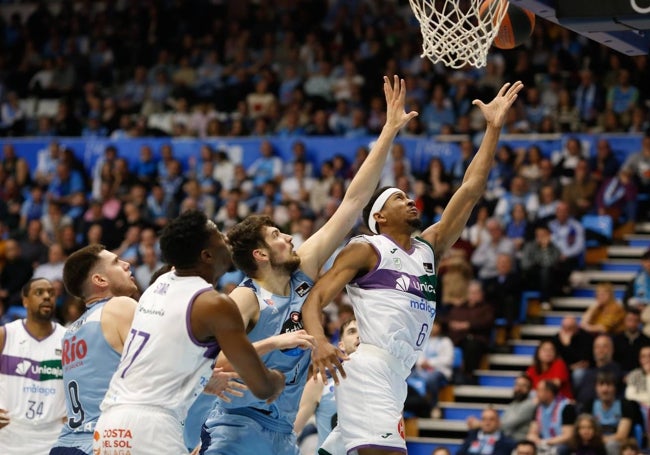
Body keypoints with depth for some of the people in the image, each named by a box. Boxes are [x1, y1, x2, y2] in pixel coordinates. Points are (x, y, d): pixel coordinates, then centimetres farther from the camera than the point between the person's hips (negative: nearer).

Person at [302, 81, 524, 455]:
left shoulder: (429, 249, 21)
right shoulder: (366, 251, 3)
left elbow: (471, 190, 18)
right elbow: (315, 299, -5)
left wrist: (494, 128, 14)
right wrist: (319, 342, -26)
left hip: (396, 379, 8)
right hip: (370, 371, -8)